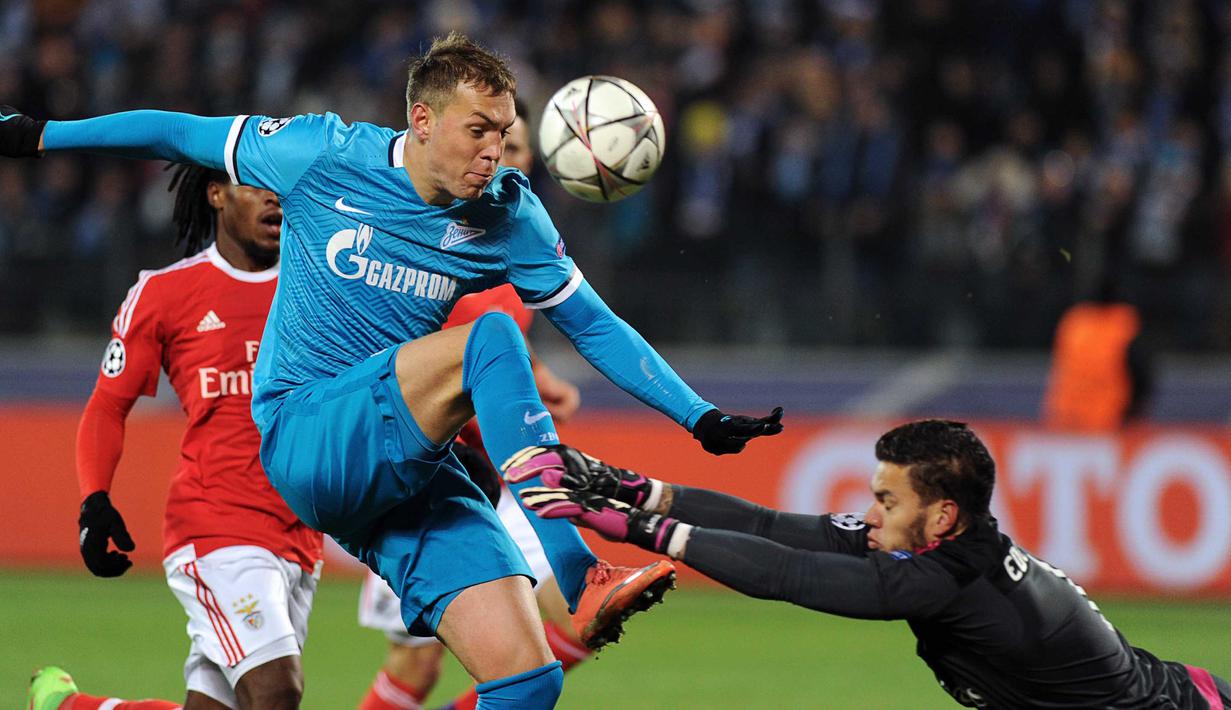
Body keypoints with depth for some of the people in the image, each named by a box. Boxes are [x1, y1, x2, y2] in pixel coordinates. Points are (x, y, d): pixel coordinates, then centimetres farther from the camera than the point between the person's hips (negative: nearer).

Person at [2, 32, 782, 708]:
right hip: (306, 439, -5)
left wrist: (702, 418, 1)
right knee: (490, 339, -30)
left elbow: (595, 326, 9)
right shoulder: (324, 156, -6)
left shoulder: (508, 214, 3)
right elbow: (183, 134, 7)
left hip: (405, 472, 5)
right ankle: (583, 583, -37)